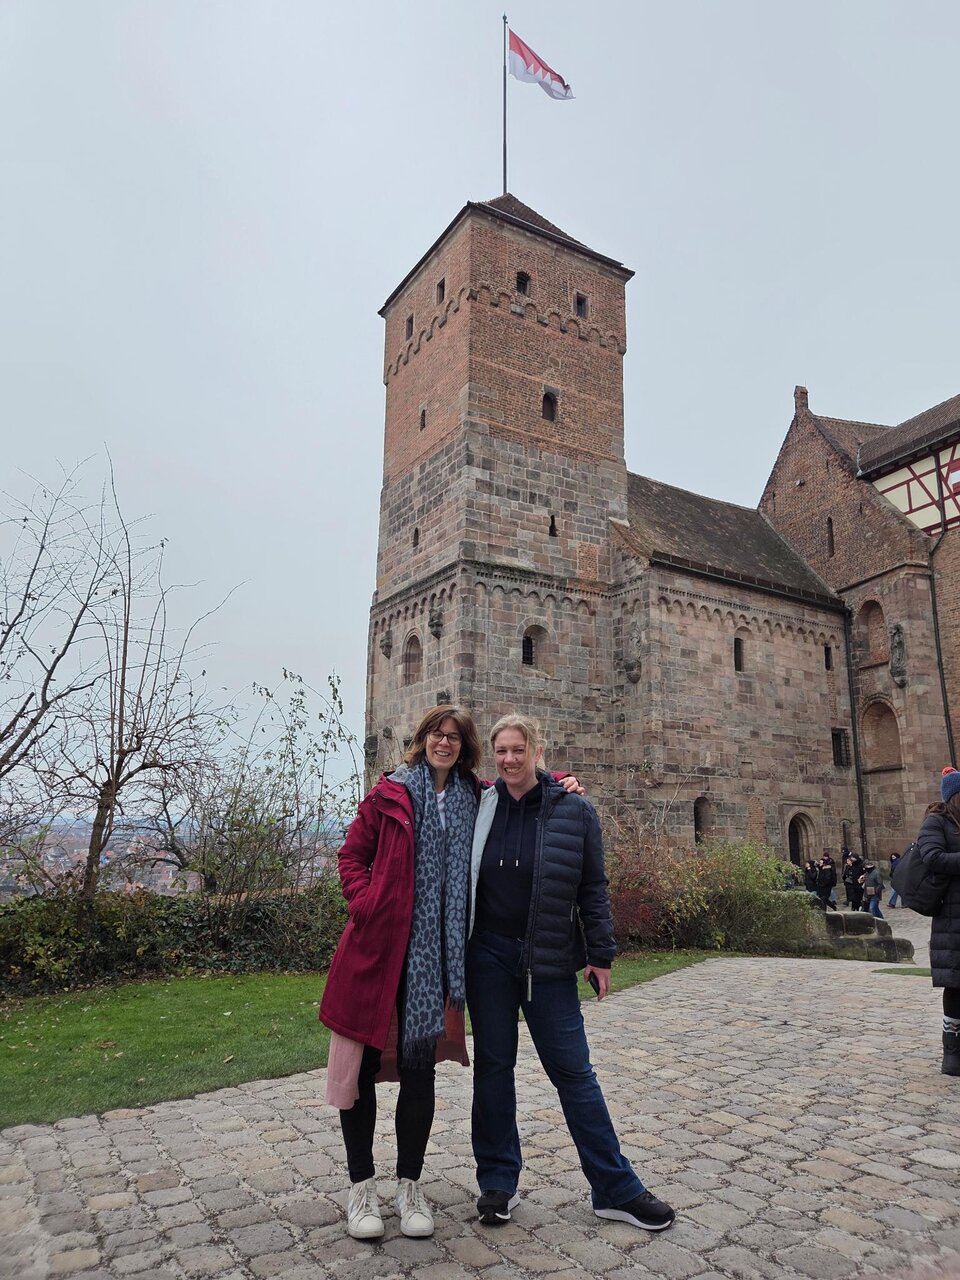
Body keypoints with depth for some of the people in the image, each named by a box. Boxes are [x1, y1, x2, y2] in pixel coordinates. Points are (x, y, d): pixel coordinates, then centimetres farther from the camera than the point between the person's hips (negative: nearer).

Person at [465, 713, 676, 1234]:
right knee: (493, 1065, 11)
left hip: (548, 960, -2)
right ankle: (498, 1182, 27)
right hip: (489, 955, 2)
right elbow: (460, 879, 9)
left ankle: (616, 1188, 19)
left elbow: (593, 889, -1)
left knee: (573, 1070, 5)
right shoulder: (480, 809, 0)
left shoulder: (573, 811, -5)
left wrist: (600, 954, -3)